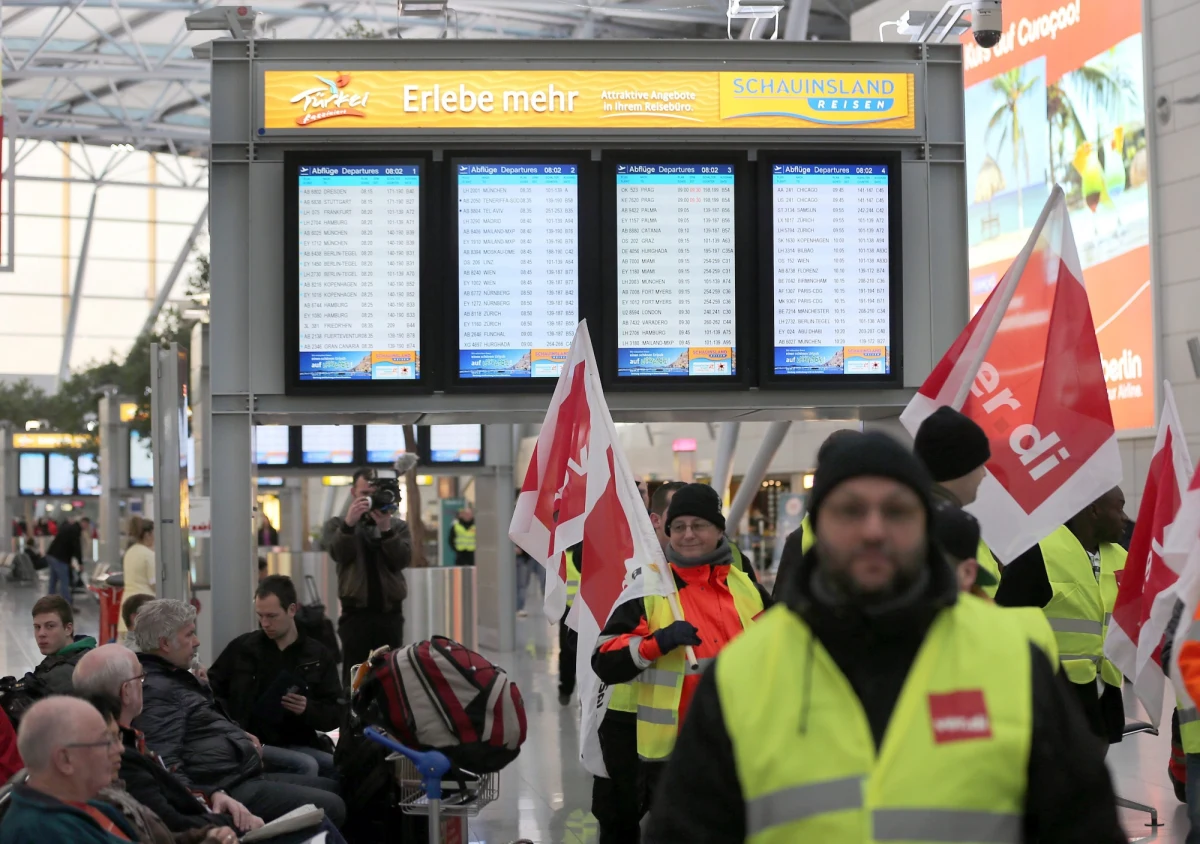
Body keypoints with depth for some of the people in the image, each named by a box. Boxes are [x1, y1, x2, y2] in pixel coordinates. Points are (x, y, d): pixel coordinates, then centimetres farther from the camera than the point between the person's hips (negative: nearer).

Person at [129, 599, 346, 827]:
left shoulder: (176, 677, 17)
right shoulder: (155, 691, -18)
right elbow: (167, 766, -28)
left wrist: (240, 736, 15)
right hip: (228, 789, -12)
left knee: (333, 789, 15)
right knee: (331, 807, -15)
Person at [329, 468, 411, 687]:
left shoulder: (397, 526, 11)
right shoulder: (339, 525, 7)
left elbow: (402, 559, -5)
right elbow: (338, 554, -12)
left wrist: (386, 529, -19)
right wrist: (349, 524, -29)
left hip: (390, 614, 2)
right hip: (356, 614, -2)